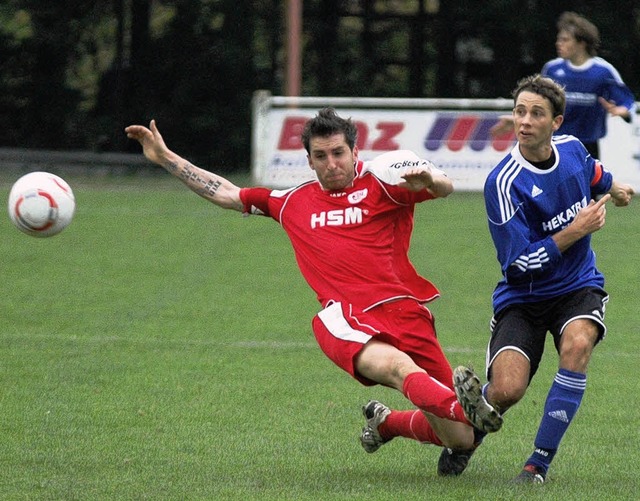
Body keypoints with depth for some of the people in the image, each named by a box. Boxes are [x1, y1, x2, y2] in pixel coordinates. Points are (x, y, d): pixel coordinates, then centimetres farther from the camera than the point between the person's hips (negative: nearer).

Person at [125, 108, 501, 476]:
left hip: (405, 312, 0)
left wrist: (428, 178, -25)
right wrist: (166, 158, 32)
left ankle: (383, 422, 25)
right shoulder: (293, 202, 24)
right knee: (397, 364, -38)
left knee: (459, 440, -4)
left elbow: (445, 188, -1)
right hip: (345, 318, 0)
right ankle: (467, 409, -64)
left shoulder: (379, 181, 12)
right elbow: (226, 194, 34)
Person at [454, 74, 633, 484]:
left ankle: (541, 460, -17)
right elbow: (519, 265, -22)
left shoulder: (572, 148, -3)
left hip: (578, 288, 4)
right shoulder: (504, 183, -21)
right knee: (507, 389, -24)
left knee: (577, 344, -30)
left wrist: (614, 188, 45)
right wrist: (576, 230, -22)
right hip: (523, 297, -4)